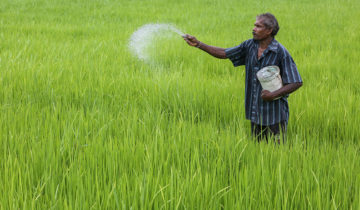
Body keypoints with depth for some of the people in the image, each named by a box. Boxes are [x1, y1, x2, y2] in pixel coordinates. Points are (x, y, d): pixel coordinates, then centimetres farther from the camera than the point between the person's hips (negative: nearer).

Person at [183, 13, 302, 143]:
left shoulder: (281, 53, -15)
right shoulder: (250, 46, 3)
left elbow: (296, 83, -15)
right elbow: (224, 53, 10)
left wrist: (274, 95, -25)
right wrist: (198, 44, 3)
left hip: (275, 114, -6)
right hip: (256, 113, 6)